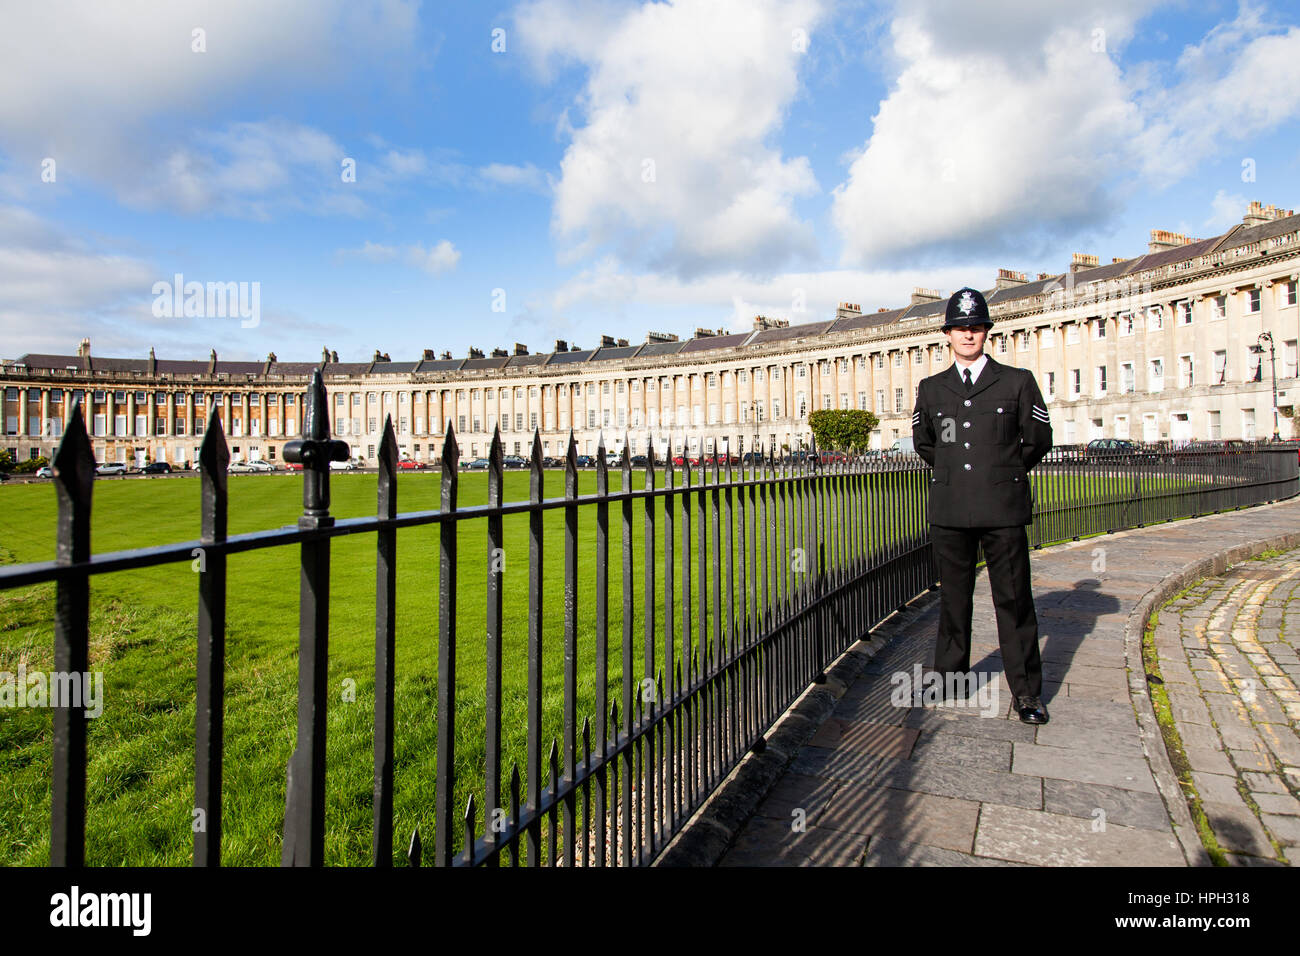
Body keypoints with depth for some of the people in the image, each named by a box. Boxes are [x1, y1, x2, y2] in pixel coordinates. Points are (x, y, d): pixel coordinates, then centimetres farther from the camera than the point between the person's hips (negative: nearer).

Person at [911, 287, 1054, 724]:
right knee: (953, 598, 9)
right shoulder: (931, 389, 11)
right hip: (950, 510, 2)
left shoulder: (1017, 381, 5)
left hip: (1002, 509, -2)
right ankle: (951, 678, 22)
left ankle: (1026, 691, 13)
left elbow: (1038, 439, 12)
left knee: (1014, 600, 2)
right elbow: (922, 440, 24)